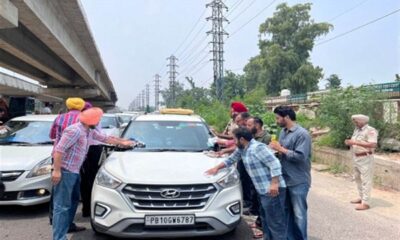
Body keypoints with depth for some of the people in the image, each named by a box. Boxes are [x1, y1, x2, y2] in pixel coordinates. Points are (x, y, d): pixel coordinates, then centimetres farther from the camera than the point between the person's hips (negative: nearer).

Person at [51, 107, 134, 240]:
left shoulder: (90, 132, 11)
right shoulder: (75, 130, -19)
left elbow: (105, 138, 26)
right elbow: (59, 150, -22)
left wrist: (122, 142, 32)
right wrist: (56, 170, -24)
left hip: (75, 172, 10)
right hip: (65, 171, -10)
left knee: (74, 201, 20)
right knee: (62, 206, -8)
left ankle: (68, 226, 33)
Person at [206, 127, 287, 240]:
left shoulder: (257, 147, -18)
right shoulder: (242, 149, 13)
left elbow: (275, 164, -22)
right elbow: (231, 159, 28)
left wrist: (274, 183, -27)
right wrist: (217, 167, 23)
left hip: (273, 190, -10)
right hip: (263, 191, 10)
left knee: (275, 222, -6)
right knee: (266, 221, 19)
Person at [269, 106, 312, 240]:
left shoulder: (302, 134, -17)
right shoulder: (283, 132, 8)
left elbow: (300, 156, -25)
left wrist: (281, 149, -19)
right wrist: (276, 149, -4)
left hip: (298, 182, -8)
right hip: (285, 179, 8)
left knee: (298, 213, 5)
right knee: (286, 211, 17)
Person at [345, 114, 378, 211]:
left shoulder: (370, 130, -14)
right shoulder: (357, 130, 12)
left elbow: (373, 145, -24)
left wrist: (356, 142, -27)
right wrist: (349, 142, -3)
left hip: (365, 158, -9)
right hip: (356, 158, 9)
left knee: (366, 180, -4)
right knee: (358, 179, 16)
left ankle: (365, 203, 0)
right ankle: (361, 197, 29)